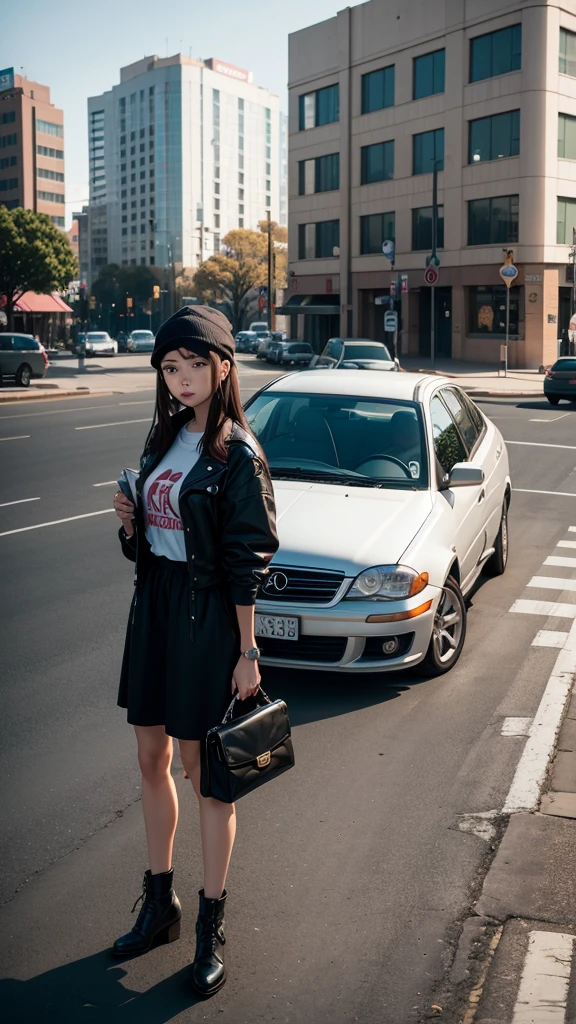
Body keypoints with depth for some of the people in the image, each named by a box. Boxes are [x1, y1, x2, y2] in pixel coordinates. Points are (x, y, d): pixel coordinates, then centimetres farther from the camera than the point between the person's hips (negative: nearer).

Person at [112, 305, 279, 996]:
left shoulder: (237, 454, -14)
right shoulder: (164, 438, 8)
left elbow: (247, 562, -14)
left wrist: (248, 652, -14)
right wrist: (131, 521, -5)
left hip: (206, 615, -7)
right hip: (153, 604, 7)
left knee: (204, 772, 5)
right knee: (151, 761, 15)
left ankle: (211, 929, 21)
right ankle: (159, 904, 34)